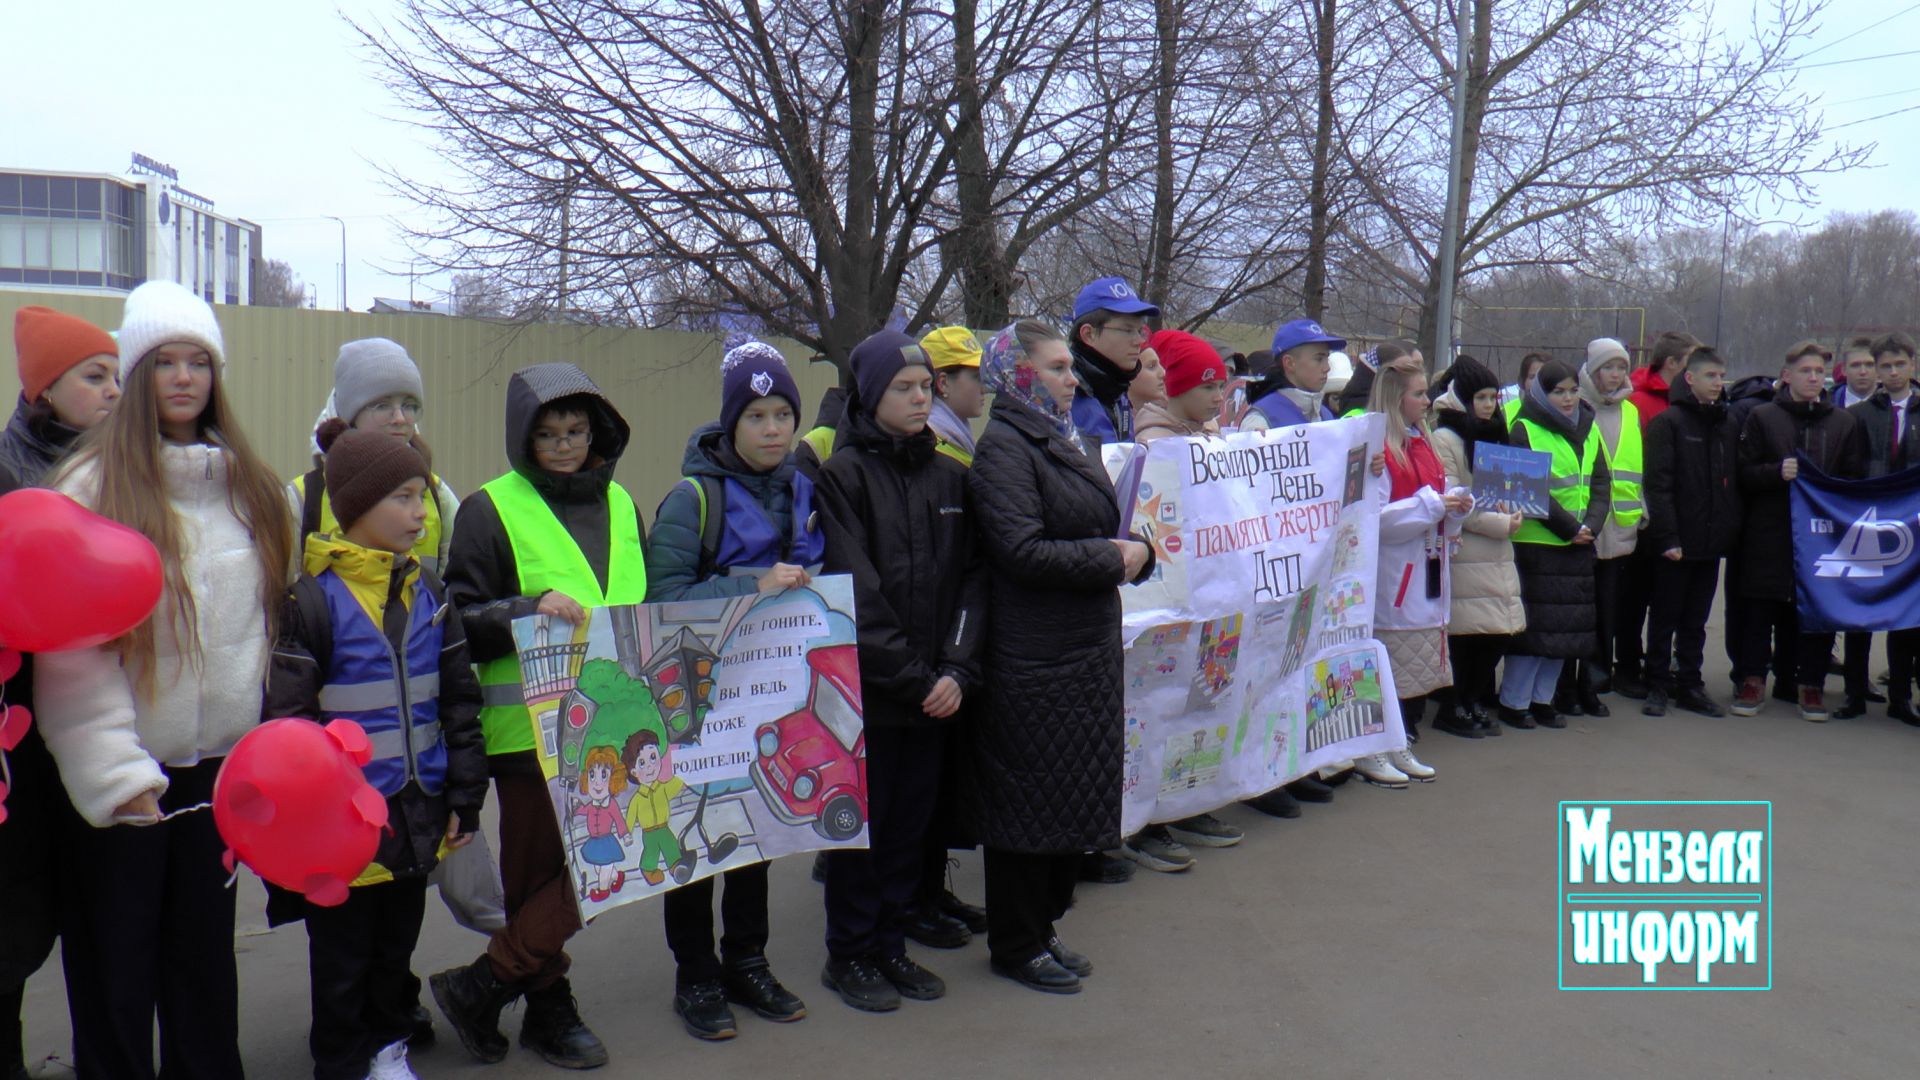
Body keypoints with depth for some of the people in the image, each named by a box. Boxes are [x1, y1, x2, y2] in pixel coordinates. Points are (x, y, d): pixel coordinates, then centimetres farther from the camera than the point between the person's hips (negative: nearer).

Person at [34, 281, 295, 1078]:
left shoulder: (248, 487, 9)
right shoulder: (93, 486, -8)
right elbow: (71, 646, -13)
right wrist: (114, 772, -18)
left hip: (217, 763, 5)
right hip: (120, 775, -4)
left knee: (206, 950, 15)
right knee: (116, 964, 7)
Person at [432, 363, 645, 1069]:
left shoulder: (619, 504, 14)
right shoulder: (491, 509, -2)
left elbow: (643, 604, 25)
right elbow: (459, 619, -5)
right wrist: (529, 609, -19)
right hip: (530, 726, -5)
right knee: (540, 869, 0)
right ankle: (549, 1009, 18)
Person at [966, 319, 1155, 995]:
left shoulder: (1067, 441, 16)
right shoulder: (1003, 446, -13)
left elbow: (1104, 527, 22)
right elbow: (1023, 550, -22)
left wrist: (1137, 550, 0)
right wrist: (1110, 558, -15)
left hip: (1088, 647, 9)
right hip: (1033, 656, -9)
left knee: (1072, 794, 15)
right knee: (1029, 800, 1)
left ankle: (1041, 929, 29)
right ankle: (1017, 946, 15)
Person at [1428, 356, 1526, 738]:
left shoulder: (1492, 438, 20)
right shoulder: (1443, 440, -7)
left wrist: (1512, 512, 7)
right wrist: (1499, 523, -14)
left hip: (1497, 556, 8)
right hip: (1463, 558, -8)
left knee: (1501, 631, 6)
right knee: (1465, 634, -6)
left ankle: (1473, 702, 20)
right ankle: (1452, 709, 8)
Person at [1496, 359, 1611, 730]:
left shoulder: (1588, 429, 13)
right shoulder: (1524, 430, -6)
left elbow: (1600, 484, 10)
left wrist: (1591, 525, -6)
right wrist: (1570, 528, -15)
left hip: (1579, 547, 6)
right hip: (1536, 543, -6)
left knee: (1566, 626, 8)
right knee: (1534, 624, -6)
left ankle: (1542, 698, 18)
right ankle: (1513, 702, 4)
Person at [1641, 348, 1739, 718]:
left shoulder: (1728, 426, 12)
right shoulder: (1667, 423, -7)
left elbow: (1735, 481, 14)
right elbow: (1658, 483, -12)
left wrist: (1731, 528, 3)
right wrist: (1667, 536, -18)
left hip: (1711, 540, 5)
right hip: (1676, 541, -5)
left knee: (1696, 619, 13)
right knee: (1665, 617, 4)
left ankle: (1689, 684, 21)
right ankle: (1657, 686, 12)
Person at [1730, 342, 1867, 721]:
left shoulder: (1845, 423, 10)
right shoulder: (1762, 418, 4)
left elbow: (1856, 480, 11)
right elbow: (1743, 473, 0)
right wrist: (1777, 472, -17)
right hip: (1769, 534, -2)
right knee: (1760, 610, 3)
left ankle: (1810, 684, 17)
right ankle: (1752, 680, 15)